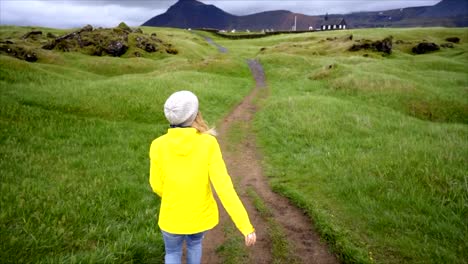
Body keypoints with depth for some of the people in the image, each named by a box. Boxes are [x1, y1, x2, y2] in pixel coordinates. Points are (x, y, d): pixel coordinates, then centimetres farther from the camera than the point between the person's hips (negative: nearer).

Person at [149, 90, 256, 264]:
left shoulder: (158, 146, -20)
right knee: (194, 241, 36)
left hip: (173, 217, -1)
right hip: (202, 215, 1)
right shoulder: (208, 144, -22)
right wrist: (246, 226, -21)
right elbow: (224, 186, -25)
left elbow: (157, 185, -7)